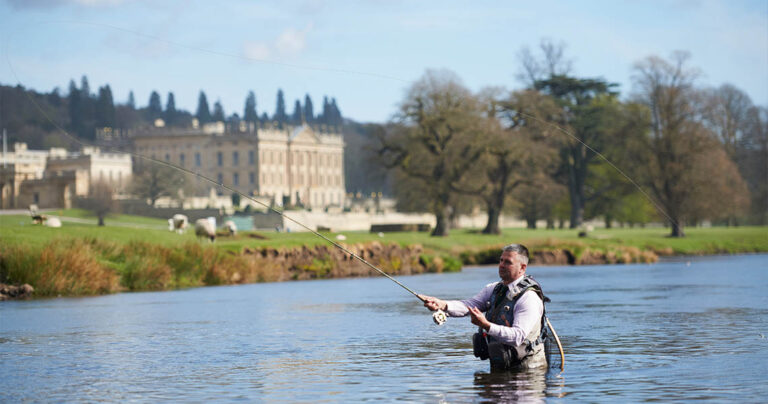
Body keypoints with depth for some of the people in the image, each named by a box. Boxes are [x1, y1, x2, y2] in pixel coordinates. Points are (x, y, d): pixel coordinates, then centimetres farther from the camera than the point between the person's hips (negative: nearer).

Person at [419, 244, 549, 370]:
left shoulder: (529, 298, -14)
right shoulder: (493, 289, 11)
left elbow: (518, 337, -23)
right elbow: (469, 305, -4)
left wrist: (486, 325, -33)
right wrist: (442, 305, -23)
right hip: (498, 366, 6)